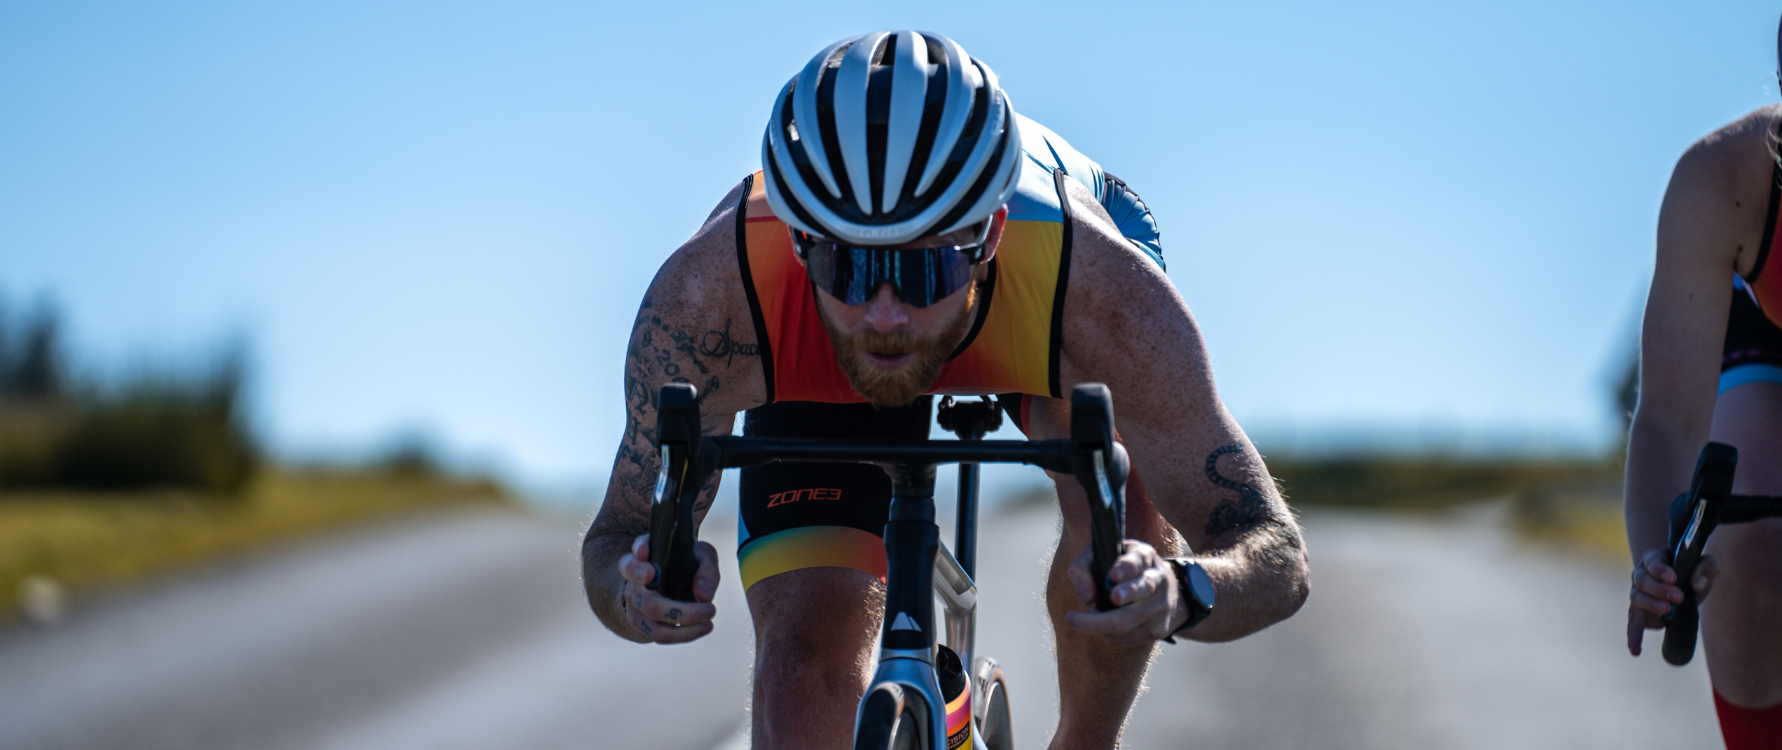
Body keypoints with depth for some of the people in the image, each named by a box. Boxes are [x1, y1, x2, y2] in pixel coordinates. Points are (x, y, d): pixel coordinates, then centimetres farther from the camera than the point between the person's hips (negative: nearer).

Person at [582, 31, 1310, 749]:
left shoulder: (1103, 291, -43)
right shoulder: (709, 293, -41)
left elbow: (1276, 556, -36)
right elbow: (617, 539, -26)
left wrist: (1177, 593, -59)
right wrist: (637, 592, -51)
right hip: (816, 369, 1)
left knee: (1124, 531, -28)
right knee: (801, 672, -15)